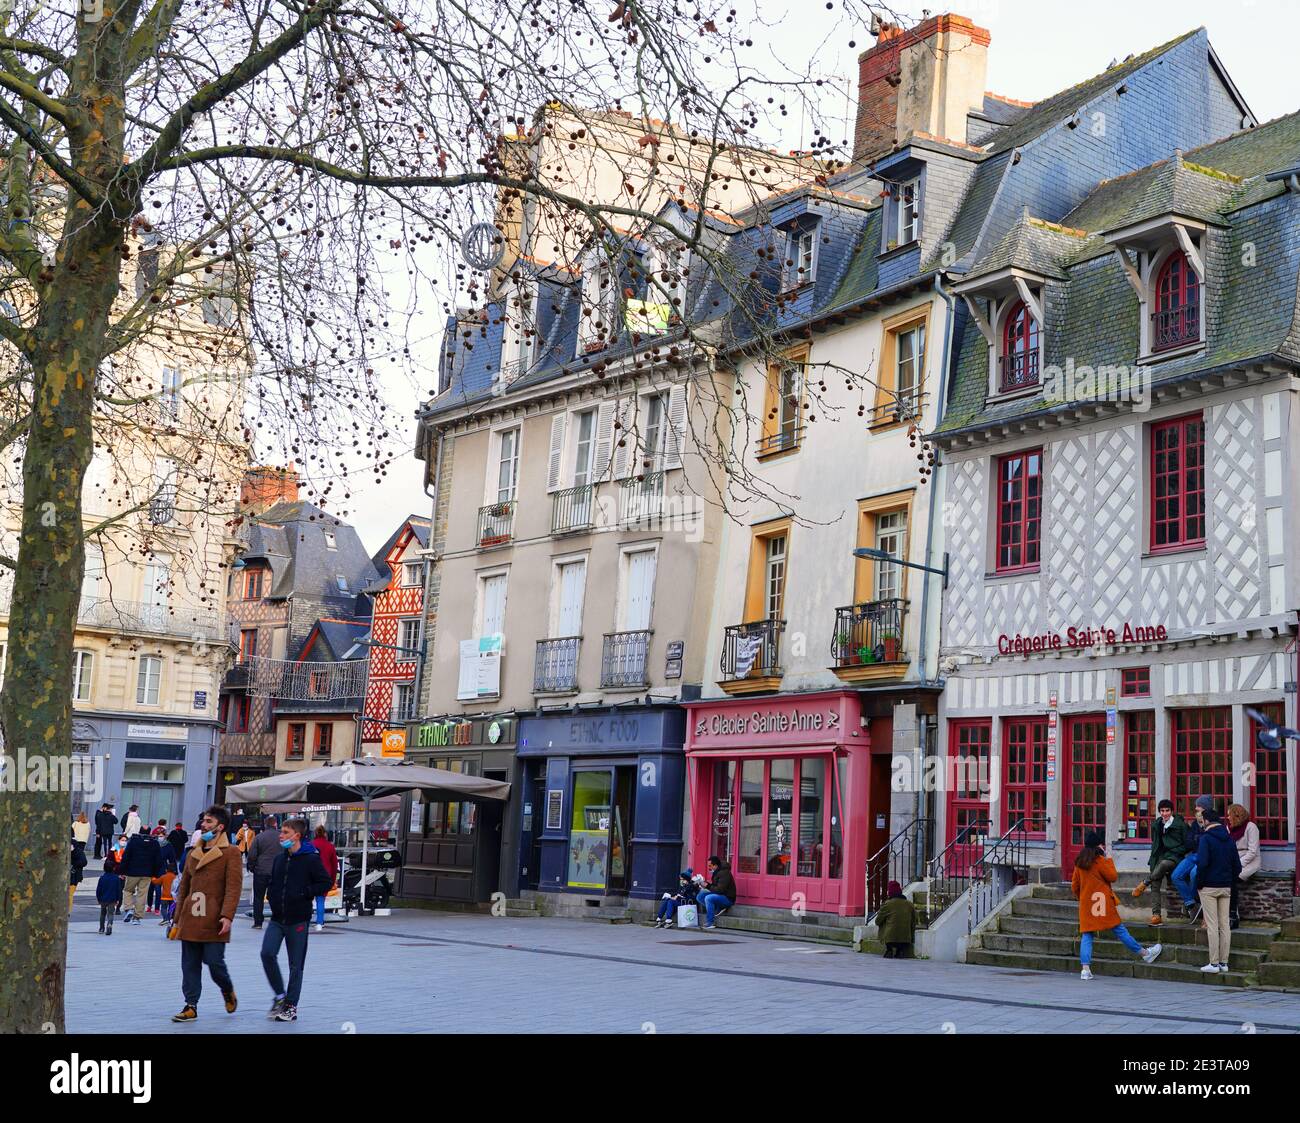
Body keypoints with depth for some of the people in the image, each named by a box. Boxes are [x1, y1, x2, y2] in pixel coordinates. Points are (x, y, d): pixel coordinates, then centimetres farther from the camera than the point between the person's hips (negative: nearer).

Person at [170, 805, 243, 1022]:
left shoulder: (230, 853, -3)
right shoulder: (194, 853, 15)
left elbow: (234, 887, -11)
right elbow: (184, 888, 19)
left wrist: (227, 916, -20)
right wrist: (178, 917, 16)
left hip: (214, 921, -6)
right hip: (191, 919, 6)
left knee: (214, 961, -5)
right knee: (190, 964, 5)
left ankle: (228, 990, 23)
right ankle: (191, 1006, 12)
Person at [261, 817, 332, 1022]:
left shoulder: (310, 859, -8)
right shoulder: (279, 859, 11)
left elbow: (326, 883, -10)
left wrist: (303, 894, -15)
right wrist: (273, 898, 6)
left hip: (298, 920, -5)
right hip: (277, 918, 5)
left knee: (296, 964, 3)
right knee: (267, 953, -11)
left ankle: (291, 1006, 12)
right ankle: (279, 994, 8)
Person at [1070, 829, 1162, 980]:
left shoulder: (1079, 862, 8)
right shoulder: (1099, 860, -10)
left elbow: (1074, 887, 11)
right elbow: (1113, 877, -5)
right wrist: (1109, 860, 3)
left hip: (1085, 904, 5)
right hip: (1102, 903, -5)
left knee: (1087, 935, 2)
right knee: (1119, 930, 4)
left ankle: (1085, 968, -8)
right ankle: (1145, 954, 19)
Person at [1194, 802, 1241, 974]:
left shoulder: (1206, 838, -11)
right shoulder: (1229, 839, 9)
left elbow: (1202, 863, -20)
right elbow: (1237, 866, 10)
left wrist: (1199, 883, -8)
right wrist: (1230, 880, 16)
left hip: (1209, 887, -6)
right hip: (1226, 887, 6)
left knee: (1212, 925, -4)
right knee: (1225, 925, 8)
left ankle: (1214, 963, -4)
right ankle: (1224, 963, 10)